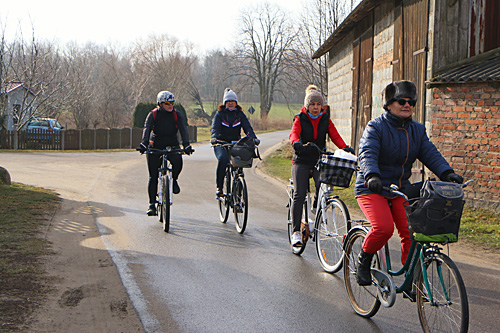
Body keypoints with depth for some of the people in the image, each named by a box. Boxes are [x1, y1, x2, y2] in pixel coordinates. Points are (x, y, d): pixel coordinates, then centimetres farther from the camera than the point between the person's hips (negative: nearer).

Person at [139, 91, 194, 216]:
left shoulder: (177, 115, -5)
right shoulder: (153, 115, -8)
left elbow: (183, 130, -16)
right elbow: (147, 129, -20)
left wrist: (186, 145, -32)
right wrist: (144, 144, -37)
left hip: (172, 145, 0)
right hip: (155, 146, 0)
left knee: (178, 161, -32)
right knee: (153, 177, -4)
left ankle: (173, 179, 0)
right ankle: (152, 204, 5)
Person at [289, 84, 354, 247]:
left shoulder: (326, 120, 9)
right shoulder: (300, 119, 1)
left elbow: (335, 136, -1)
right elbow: (294, 133, -17)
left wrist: (345, 148, -21)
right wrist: (296, 143, -41)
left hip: (320, 160, 2)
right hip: (302, 161, -2)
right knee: (299, 195, -13)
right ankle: (296, 231, -8)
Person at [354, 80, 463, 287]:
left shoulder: (417, 130, 9)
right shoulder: (376, 127, -9)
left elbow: (431, 154, -2)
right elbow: (367, 154, -24)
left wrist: (447, 173, -21)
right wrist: (372, 176, -44)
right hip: (371, 189, -5)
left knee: (411, 233, -11)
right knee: (383, 227, -26)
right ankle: (363, 262, 1)